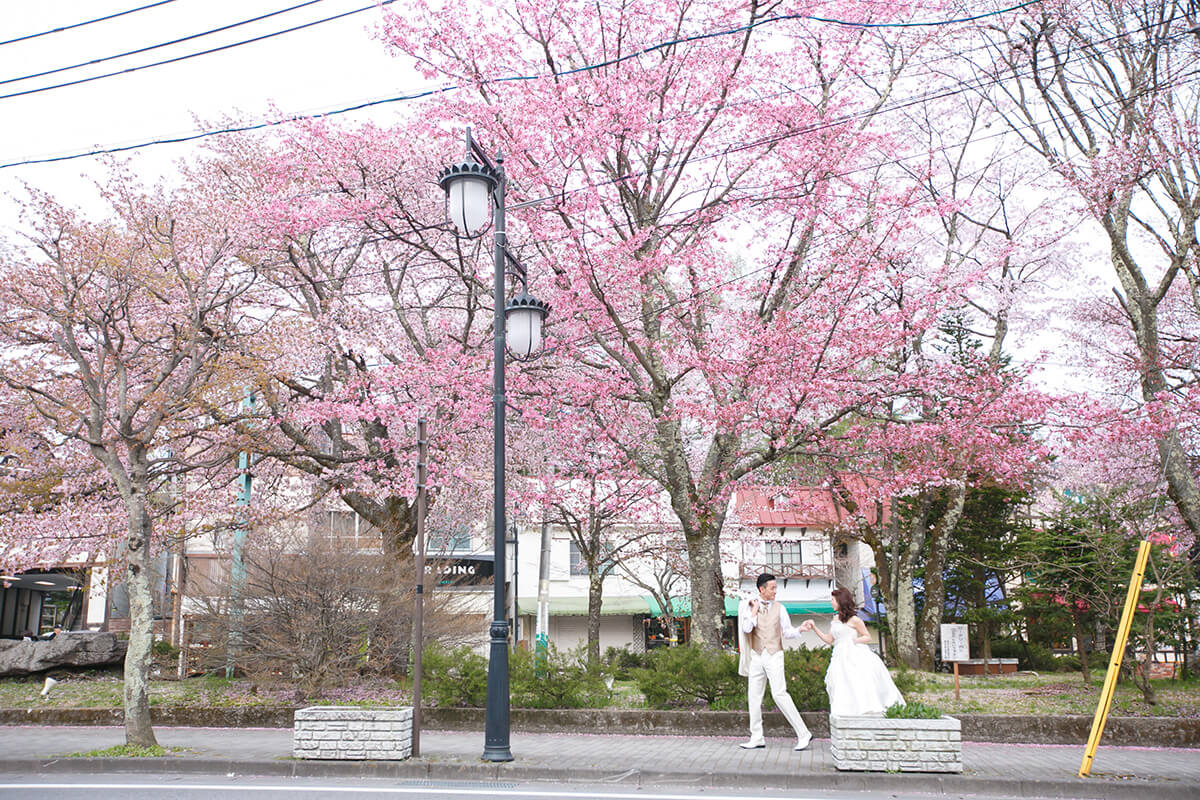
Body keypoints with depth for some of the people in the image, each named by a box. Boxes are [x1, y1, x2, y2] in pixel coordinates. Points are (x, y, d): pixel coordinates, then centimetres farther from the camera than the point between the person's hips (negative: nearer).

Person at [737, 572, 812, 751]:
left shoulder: (779, 608, 4)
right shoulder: (749, 606, 3)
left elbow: (787, 632, 7)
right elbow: (746, 629, -10)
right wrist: (755, 611, -9)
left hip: (774, 656, -3)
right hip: (757, 656, 3)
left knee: (779, 694, -13)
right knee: (754, 696, 6)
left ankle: (803, 734, -8)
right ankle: (757, 738, 16)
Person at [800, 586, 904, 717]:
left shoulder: (853, 620, -4)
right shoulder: (835, 619, 14)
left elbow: (868, 637, 3)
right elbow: (829, 640, 17)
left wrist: (855, 640, -13)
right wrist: (814, 628, 13)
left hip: (855, 657, -6)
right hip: (840, 658, 6)